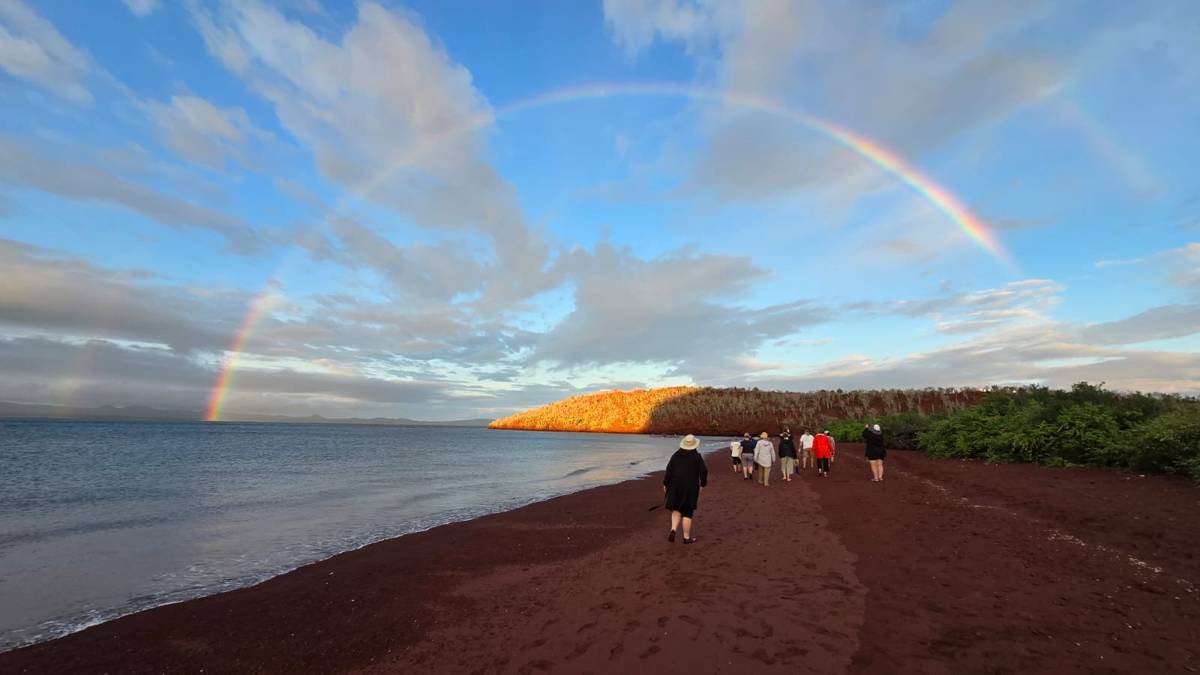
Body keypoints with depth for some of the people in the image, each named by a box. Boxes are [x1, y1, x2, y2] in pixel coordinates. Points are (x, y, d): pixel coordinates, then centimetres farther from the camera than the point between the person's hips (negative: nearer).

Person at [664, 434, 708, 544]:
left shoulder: (676, 455, 0)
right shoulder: (697, 456, -6)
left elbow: (669, 470, -3)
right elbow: (703, 471, -7)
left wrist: (665, 484, 6)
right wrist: (703, 484, 7)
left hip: (676, 486, 2)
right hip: (690, 488, -2)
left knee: (677, 509, 17)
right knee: (687, 512, 7)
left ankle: (673, 530, -2)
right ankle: (687, 537, 12)